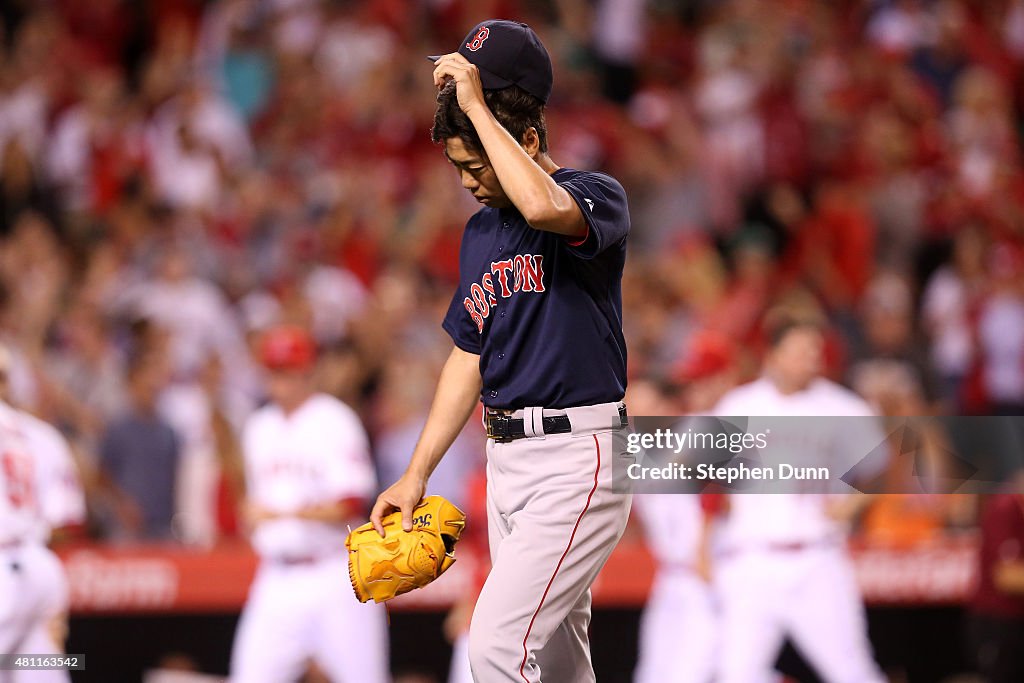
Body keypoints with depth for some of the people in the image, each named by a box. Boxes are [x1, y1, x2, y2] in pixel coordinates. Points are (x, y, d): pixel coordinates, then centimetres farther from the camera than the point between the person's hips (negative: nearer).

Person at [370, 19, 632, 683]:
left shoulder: (598, 197, -9)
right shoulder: (481, 231, 15)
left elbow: (544, 206, -34)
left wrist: (476, 105, -25)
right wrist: (416, 474, 15)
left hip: (577, 459, -8)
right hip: (507, 459, 8)